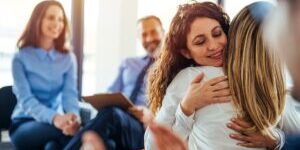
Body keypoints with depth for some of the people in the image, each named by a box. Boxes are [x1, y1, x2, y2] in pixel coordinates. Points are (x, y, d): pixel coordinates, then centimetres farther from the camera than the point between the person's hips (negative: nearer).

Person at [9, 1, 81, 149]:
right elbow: (26, 100, -16)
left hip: (56, 122, 3)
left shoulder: (68, 58, 7)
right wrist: (54, 118, -37)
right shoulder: (21, 58, -3)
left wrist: (74, 116, -33)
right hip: (24, 125, -2)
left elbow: (70, 94, -7)